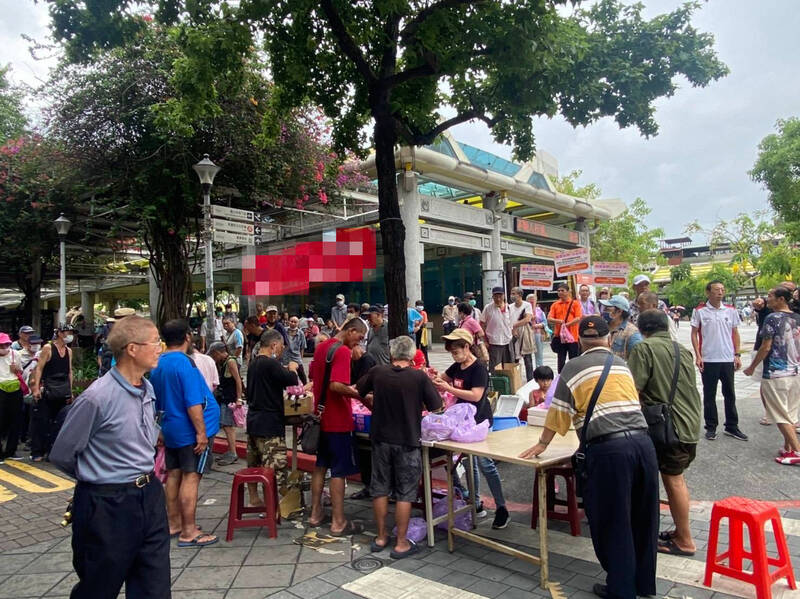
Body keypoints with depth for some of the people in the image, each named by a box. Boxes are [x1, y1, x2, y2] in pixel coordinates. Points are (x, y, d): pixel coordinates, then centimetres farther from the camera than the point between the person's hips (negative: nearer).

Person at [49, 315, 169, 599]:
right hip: (108, 505, -6)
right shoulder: (97, 397, -20)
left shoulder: (148, 389, 3)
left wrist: (144, 474, 13)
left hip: (150, 497, 6)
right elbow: (62, 455, -9)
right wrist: (96, 477, 6)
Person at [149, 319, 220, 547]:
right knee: (191, 478, -4)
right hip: (190, 430, -9)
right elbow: (193, 403, -23)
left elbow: (157, 400, 17)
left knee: (174, 475, 15)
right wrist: (201, 432, -20)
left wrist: (161, 429, 27)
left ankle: (174, 524, 27)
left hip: (170, 429, 9)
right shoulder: (184, 363, -19)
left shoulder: (157, 364, 8)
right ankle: (189, 532, 2)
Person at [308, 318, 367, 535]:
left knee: (320, 465, 18)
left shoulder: (320, 347, 10)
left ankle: (315, 513, 27)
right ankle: (338, 523, 7)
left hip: (321, 416, 9)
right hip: (338, 420, -9)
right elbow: (336, 385, -29)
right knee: (339, 471, -1)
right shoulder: (342, 351, -19)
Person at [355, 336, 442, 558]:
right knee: (404, 493, 7)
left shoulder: (377, 373, -5)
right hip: (407, 441, -3)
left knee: (380, 489, 15)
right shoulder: (419, 377, -13)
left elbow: (358, 392, 10)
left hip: (381, 438, 3)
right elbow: (436, 407, -7)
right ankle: (401, 543, 14)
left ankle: (381, 537, 27)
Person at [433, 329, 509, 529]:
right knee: (469, 463, 14)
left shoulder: (478, 369, -16)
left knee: (485, 463, -7)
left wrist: (449, 388, -25)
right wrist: (434, 378, 1)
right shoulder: (457, 367, 8)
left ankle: (501, 507, 2)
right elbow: (443, 377, 25)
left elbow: (476, 395, -26)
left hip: (479, 421, -8)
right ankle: (476, 504, 26)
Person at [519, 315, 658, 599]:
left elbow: (559, 410, 7)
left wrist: (542, 443, 21)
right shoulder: (621, 363, 18)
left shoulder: (574, 367, 4)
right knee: (643, 517, 18)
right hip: (642, 441, 6)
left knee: (612, 520, 8)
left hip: (608, 448, -5)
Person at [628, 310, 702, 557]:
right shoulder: (683, 350, 13)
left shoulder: (644, 348, -11)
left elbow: (633, 389, -18)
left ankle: (685, 541, 14)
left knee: (673, 480, 4)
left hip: (670, 425, -8)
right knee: (676, 478, 19)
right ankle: (681, 530, 29)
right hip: (691, 423, 8)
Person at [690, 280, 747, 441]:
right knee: (709, 395, 6)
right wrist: (698, 356, -7)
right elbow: (694, 334, 0)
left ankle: (732, 426, 22)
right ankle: (711, 427, 16)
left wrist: (737, 355, 4)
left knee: (730, 394, 10)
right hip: (708, 360, -3)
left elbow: (735, 334, 11)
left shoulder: (731, 311, 6)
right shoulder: (699, 311, -2)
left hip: (728, 360, 3)